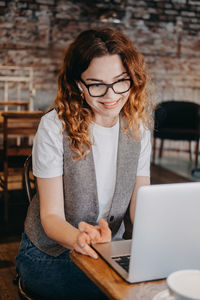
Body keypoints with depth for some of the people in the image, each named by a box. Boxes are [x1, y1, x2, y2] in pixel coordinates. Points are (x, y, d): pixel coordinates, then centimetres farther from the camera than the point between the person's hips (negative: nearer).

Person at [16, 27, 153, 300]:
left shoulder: (137, 127, 0)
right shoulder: (55, 127, -15)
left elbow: (139, 204, 1)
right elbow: (51, 215, -15)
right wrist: (80, 239, -38)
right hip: (49, 257, -5)